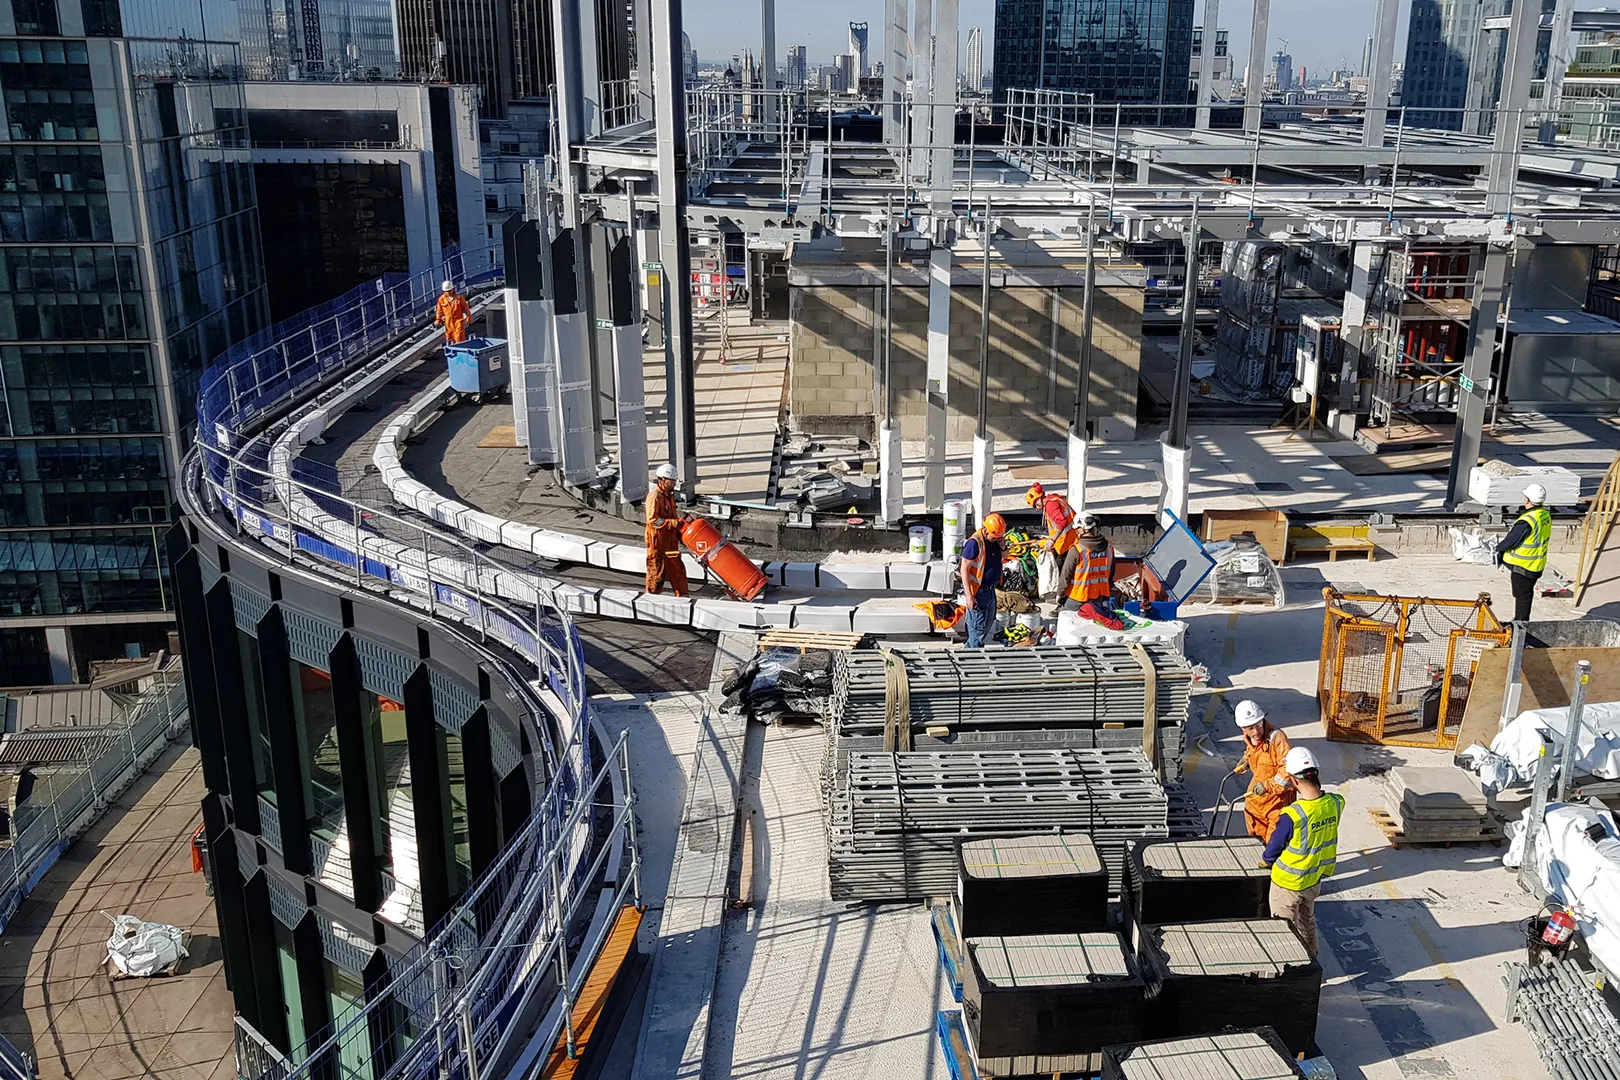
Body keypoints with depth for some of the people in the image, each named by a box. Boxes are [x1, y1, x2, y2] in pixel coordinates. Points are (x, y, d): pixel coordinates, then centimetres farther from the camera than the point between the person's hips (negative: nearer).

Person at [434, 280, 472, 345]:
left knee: (459, 337, -8)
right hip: (448, 321, 3)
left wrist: (468, 318, 1)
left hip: (458, 320, -3)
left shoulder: (459, 297, -7)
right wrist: (438, 320, 9)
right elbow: (439, 310, 10)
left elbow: (466, 308, 1)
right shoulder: (442, 298, -1)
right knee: (449, 337, 9)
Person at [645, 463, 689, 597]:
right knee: (657, 571, 0)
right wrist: (675, 523, -24)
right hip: (657, 541, -9)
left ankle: (682, 596, 18)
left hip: (670, 541, 9)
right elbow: (653, 520, -24)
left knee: (677, 569, 11)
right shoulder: (654, 497, -17)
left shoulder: (670, 495, 12)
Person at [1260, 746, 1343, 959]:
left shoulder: (1292, 816, -34)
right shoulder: (1335, 804, -19)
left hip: (1288, 883, -6)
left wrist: (1264, 860, 4)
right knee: (1308, 923, 29)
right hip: (1314, 880, 6)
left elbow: (1270, 854, -17)